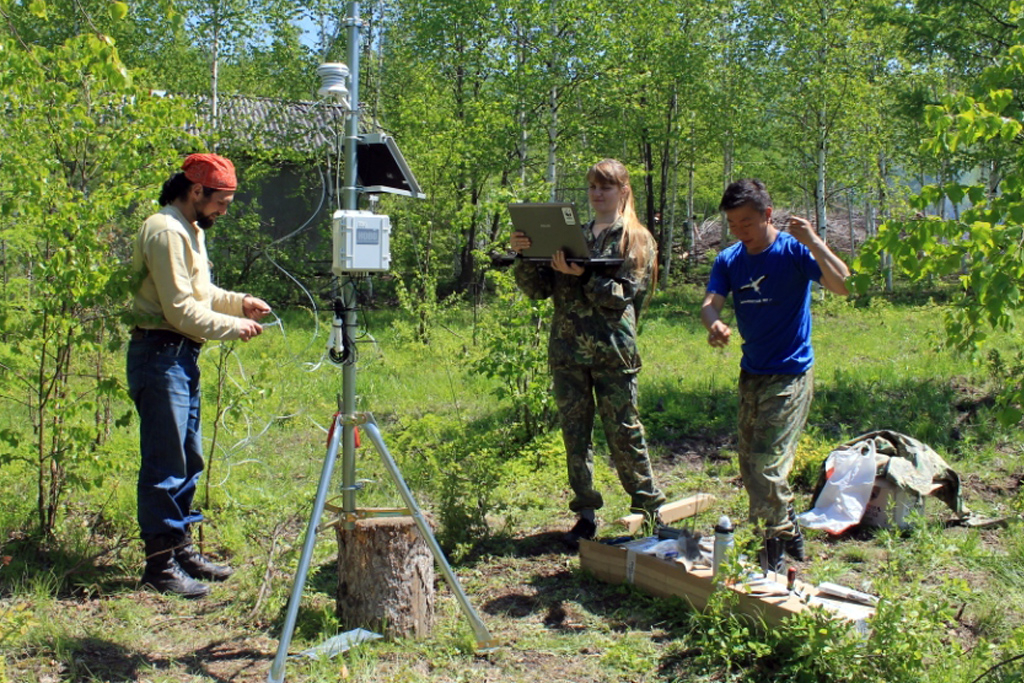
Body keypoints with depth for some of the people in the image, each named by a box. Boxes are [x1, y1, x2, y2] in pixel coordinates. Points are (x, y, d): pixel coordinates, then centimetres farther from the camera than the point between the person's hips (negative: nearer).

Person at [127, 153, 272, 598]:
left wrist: (239, 301, 8)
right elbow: (180, 310, -19)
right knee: (165, 464, -5)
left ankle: (181, 548, 25)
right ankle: (160, 563, 3)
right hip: (160, 355, -10)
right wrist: (232, 326, -11)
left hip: (182, 356, 10)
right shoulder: (166, 231, -15)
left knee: (188, 460, 15)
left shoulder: (191, 230, 16)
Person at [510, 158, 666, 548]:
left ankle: (649, 510, 15)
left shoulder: (636, 240, 5)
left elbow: (621, 295, -9)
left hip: (612, 351, -4)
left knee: (623, 432, 0)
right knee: (574, 432, 6)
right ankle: (586, 514, 16)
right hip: (567, 349, 4)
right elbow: (537, 289, 9)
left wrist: (582, 275, -20)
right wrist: (524, 256, -8)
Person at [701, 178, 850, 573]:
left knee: (767, 467, -12)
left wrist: (813, 241, -34)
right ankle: (790, 535, 33)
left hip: (790, 374, -7)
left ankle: (777, 554, 5)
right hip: (751, 374, 7)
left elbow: (841, 285, -23)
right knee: (750, 468, 13)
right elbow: (710, 303, -10)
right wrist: (714, 324, -32)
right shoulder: (729, 261, 4)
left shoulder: (794, 251, -11)